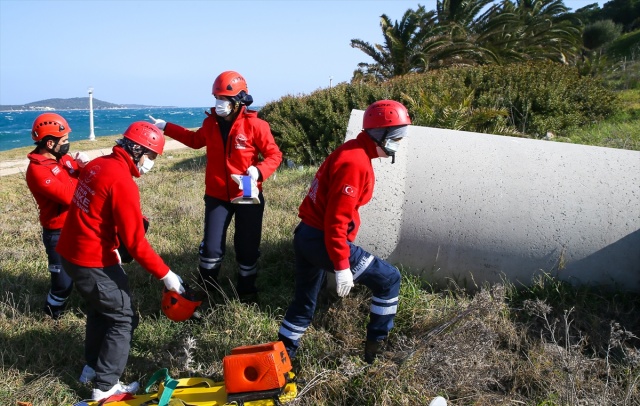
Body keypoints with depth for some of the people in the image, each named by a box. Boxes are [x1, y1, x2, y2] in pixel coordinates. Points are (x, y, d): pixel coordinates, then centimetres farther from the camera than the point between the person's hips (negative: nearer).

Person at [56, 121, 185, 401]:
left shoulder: (97, 165, 5)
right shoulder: (122, 182, -23)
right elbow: (135, 242, -23)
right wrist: (165, 274, -17)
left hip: (72, 253, 9)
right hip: (93, 262, -9)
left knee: (100, 309, 26)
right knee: (123, 319, 5)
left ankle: (92, 367, 39)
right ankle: (105, 386, 13)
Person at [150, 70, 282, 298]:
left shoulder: (255, 125, -14)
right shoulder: (210, 122, 1)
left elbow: (274, 155, -10)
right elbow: (195, 140, 22)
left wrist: (258, 171, -29)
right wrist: (166, 127, 21)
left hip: (248, 196, -2)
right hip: (217, 196, 3)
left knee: (247, 247, 10)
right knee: (211, 247, 2)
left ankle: (247, 290, 30)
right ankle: (206, 289, 25)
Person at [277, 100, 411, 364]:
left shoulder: (351, 152, 11)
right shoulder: (355, 163, -19)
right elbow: (337, 219, -23)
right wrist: (342, 265, -21)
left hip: (306, 235, 10)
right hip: (323, 241, -10)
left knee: (304, 302, 22)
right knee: (388, 279, 5)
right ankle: (376, 345, 16)